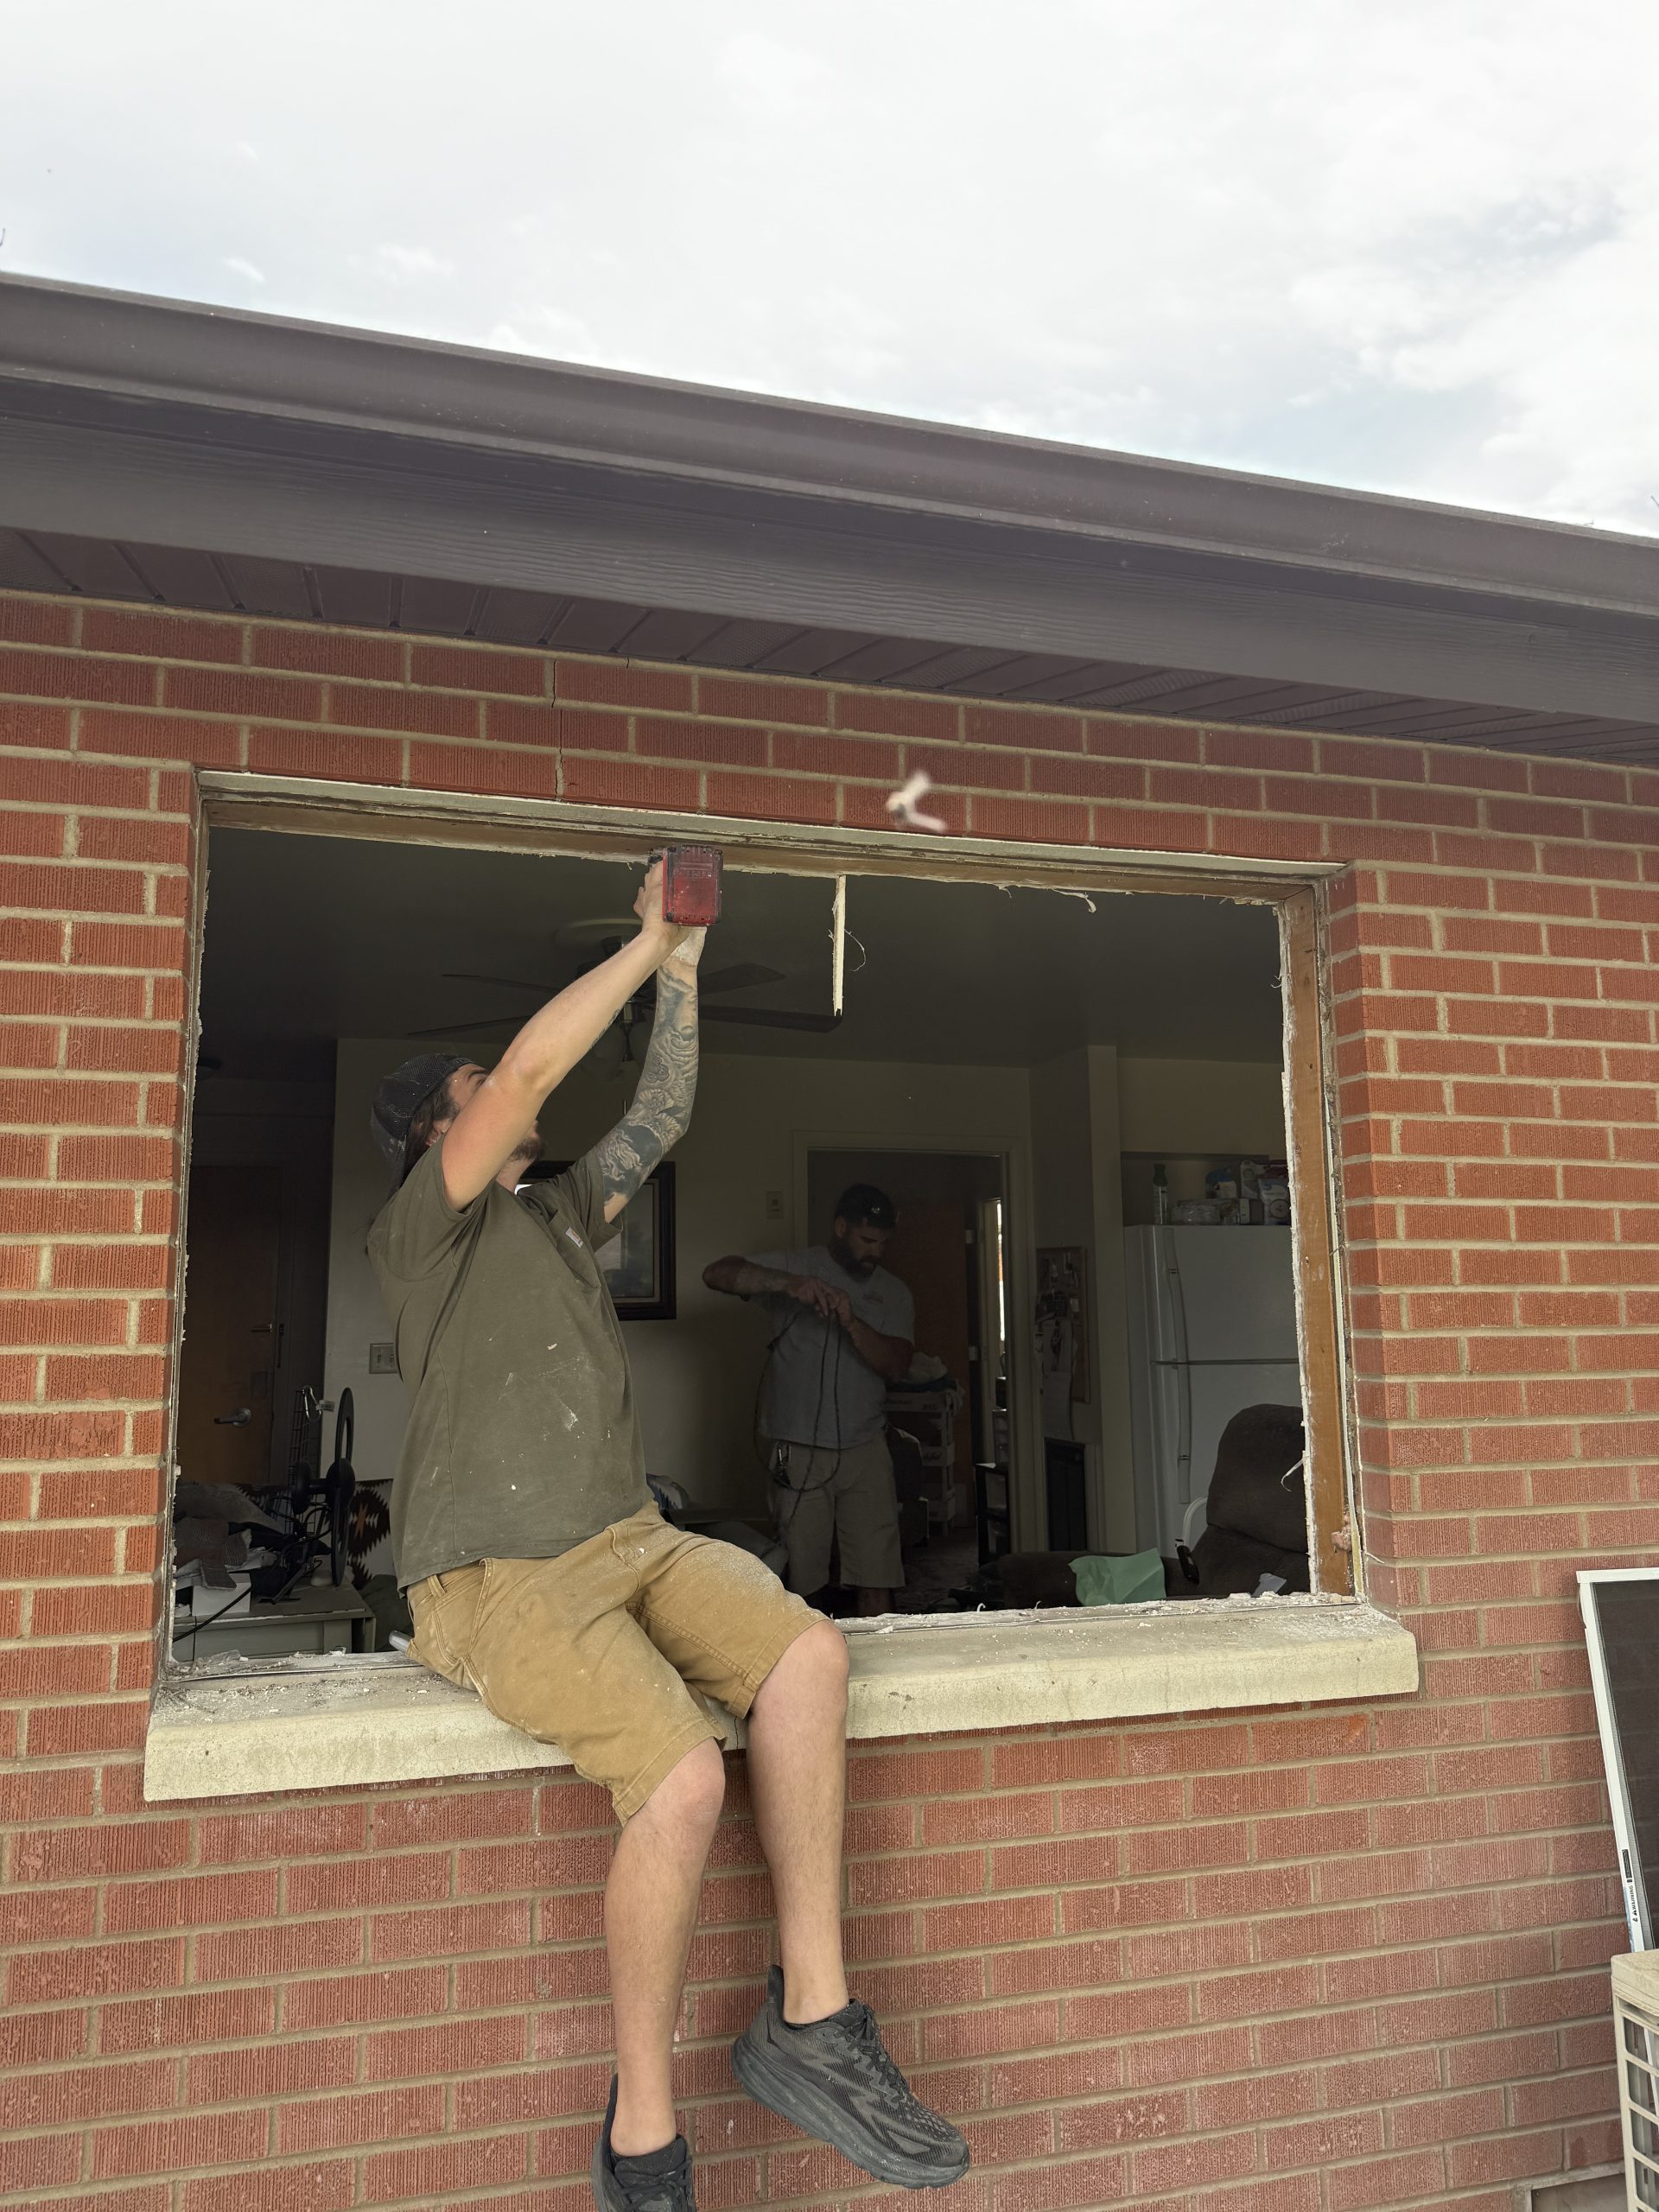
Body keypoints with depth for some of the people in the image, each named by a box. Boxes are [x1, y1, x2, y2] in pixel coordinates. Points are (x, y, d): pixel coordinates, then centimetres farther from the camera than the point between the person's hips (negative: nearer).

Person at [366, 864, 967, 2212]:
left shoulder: (557, 1215, 23)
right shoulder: (422, 1228, 0)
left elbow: (659, 1118, 20)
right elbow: (535, 1067, -11)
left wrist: (683, 971, 16)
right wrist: (647, 942, -4)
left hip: (627, 1543, 7)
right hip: (496, 1577, -7)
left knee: (805, 1649, -19)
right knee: (681, 1775, -28)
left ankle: (809, 2021, -10)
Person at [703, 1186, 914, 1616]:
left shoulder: (894, 1294, 11)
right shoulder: (794, 1267, 2)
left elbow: (897, 1366, -1)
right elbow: (716, 1273, -12)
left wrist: (852, 1322, -17)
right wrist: (787, 1284, -26)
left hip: (866, 1451, 2)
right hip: (797, 1452, -2)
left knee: (877, 1588, -2)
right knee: (801, 1585, 2)